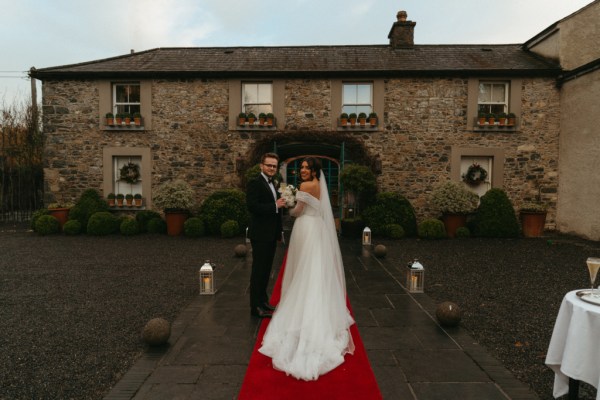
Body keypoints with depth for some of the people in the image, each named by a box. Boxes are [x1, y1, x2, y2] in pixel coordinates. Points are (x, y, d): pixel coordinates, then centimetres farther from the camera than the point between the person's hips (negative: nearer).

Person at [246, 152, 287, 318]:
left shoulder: (273, 184, 16)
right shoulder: (255, 183, -11)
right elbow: (252, 206, -23)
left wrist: (279, 231, 18)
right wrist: (275, 206, -22)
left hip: (271, 235, 8)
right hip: (260, 234, -8)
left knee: (266, 269, 15)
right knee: (258, 270, -2)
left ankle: (263, 301, 27)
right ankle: (256, 306, 7)